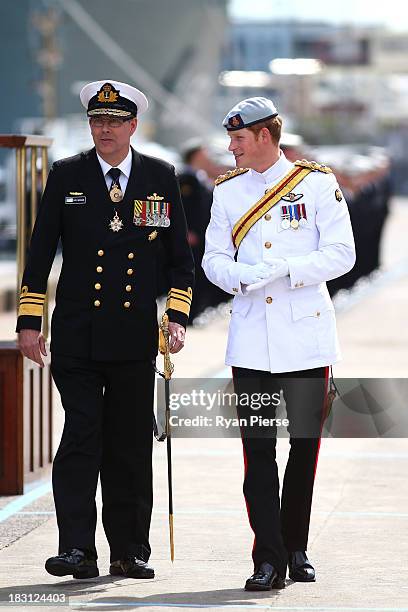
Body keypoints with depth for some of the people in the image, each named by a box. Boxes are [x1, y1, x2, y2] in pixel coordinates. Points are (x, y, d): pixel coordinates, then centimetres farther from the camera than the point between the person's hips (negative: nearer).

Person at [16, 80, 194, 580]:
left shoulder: (160, 178, 6)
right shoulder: (66, 177, 3)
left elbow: (180, 256, 11)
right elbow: (40, 253, 5)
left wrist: (178, 317, 1)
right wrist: (29, 321, 1)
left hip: (135, 335, 2)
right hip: (77, 335, -1)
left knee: (131, 444, 5)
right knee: (82, 435, -10)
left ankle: (129, 552, 13)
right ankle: (77, 550, -11)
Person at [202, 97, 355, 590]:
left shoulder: (317, 183, 1)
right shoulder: (227, 190, 11)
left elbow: (341, 253, -4)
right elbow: (213, 258, 10)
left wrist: (286, 270, -17)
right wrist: (241, 277, -12)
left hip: (305, 336, -2)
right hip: (250, 341, 2)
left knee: (304, 447, 5)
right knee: (258, 451, -5)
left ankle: (295, 549, 20)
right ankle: (268, 560, -5)